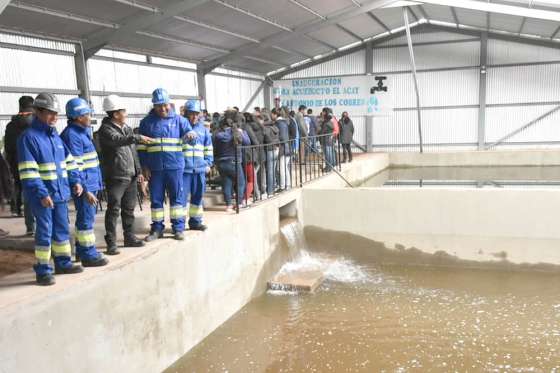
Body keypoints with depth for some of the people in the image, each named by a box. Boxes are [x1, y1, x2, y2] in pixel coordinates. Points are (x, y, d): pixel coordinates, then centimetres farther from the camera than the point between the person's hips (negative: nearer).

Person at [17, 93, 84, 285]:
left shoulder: (55, 136, 11)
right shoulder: (29, 137, -13)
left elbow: (68, 160, 17)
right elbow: (28, 172, -18)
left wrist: (75, 180, 5)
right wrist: (42, 194, -22)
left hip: (61, 192, 7)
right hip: (42, 195, -7)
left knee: (62, 229, 15)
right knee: (45, 232, 0)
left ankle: (63, 262, 29)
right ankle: (43, 270, 10)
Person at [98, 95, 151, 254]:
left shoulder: (126, 128, 17)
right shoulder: (105, 129, -7)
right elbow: (117, 140, -29)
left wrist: (139, 171, 17)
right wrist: (138, 138, -36)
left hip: (131, 176, 8)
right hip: (115, 177, -7)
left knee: (129, 209, 15)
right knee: (114, 210, -6)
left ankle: (129, 237, 26)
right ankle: (111, 243, -2)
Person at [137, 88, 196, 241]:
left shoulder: (179, 120, 5)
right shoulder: (146, 122, 7)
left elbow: (189, 133, -2)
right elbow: (141, 146, 8)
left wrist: (191, 134, -28)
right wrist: (144, 166, 2)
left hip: (175, 166, -1)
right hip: (154, 168, 1)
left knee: (177, 197, 4)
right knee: (156, 198, 8)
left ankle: (178, 228, 12)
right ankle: (157, 228, 19)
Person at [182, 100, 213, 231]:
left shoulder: (203, 129, 14)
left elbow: (208, 148, 20)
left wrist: (208, 163, 11)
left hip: (200, 168, 5)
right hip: (184, 167, -5)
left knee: (198, 195, 11)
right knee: (183, 195, -6)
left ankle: (195, 221, 22)